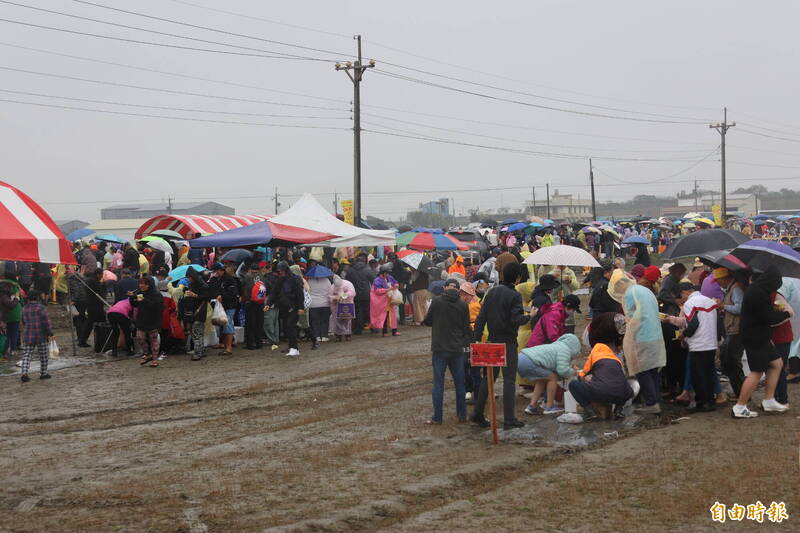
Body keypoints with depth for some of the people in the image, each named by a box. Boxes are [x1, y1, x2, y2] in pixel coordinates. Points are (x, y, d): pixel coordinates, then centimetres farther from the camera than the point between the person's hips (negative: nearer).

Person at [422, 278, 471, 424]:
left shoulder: (437, 301, -8)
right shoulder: (463, 305, -1)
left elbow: (428, 321, 0)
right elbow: (466, 327, 4)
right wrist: (466, 344, 16)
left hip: (439, 349, -2)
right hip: (457, 349, 2)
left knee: (438, 383, 3)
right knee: (459, 383, 12)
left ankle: (437, 417, 3)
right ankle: (462, 415, 16)